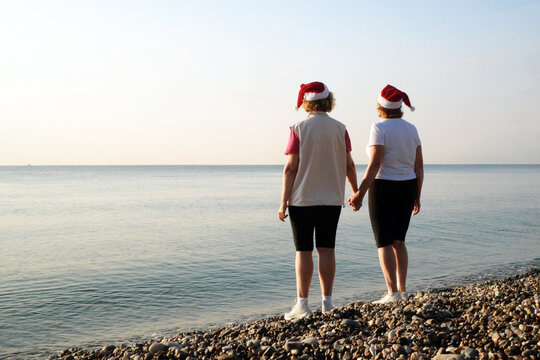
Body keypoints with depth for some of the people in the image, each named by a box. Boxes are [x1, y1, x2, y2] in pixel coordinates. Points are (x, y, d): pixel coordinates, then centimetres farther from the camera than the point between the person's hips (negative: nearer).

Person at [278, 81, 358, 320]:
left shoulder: (299, 129, -7)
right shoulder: (340, 129, 2)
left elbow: (291, 167, -10)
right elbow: (349, 165, 4)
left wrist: (284, 201, -6)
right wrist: (356, 192, 18)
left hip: (302, 199, -3)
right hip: (332, 199, 3)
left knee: (303, 251, 2)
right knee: (326, 250, 8)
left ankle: (302, 304, 4)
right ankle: (327, 302, 14)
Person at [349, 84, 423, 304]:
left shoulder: (379, 128, -10)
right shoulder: (411, 129, 8)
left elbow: (374, 165, -18)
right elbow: (419, 166, 6)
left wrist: (360, 194, -16)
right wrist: (417, 196, 12)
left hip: (384, 188, -6)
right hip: (407, 188, 6)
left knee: (383, 243, 1)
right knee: (398, 241, 14)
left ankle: (392, 292, -4)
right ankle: (402, 290, 15)